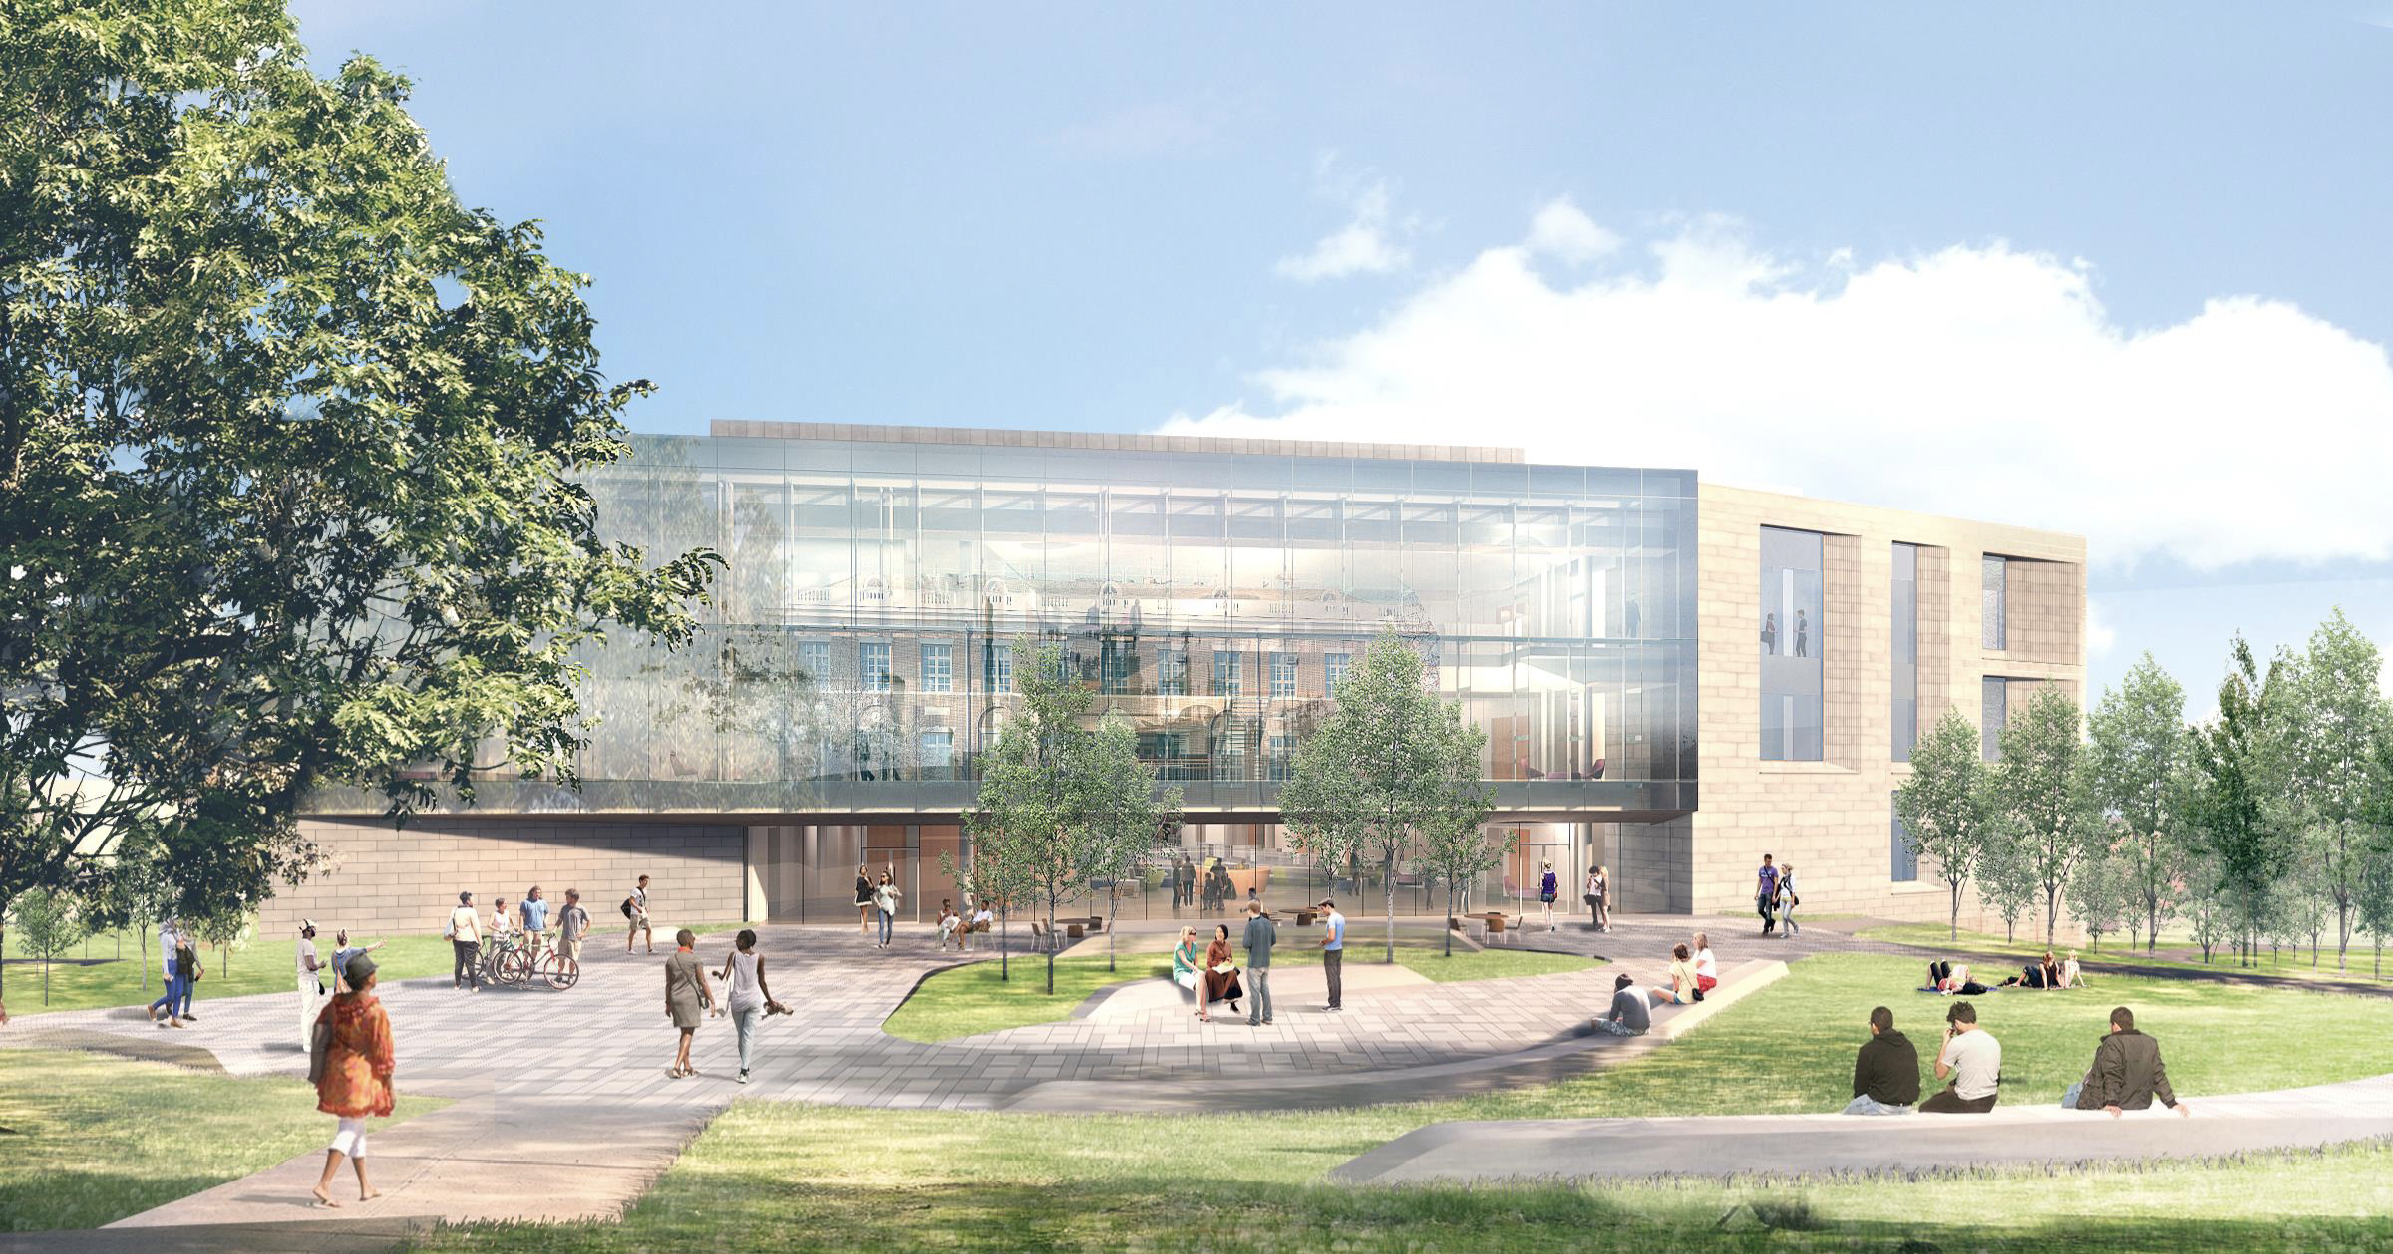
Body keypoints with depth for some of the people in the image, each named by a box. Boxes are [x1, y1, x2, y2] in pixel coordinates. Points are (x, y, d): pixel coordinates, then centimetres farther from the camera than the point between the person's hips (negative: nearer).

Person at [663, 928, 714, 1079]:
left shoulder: (670, 960, 3)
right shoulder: (694, 959, -12)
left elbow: (668, 984, 8)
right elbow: (703, 982, -11)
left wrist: (667, 1004, 16)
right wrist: (712, 1001, -4)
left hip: (676, 999, 6)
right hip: (691, 998, -6)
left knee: (685, 1032, 18)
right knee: (688, 1034, -4)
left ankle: (687, 1067, 21)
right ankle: (677, 1067, -17)